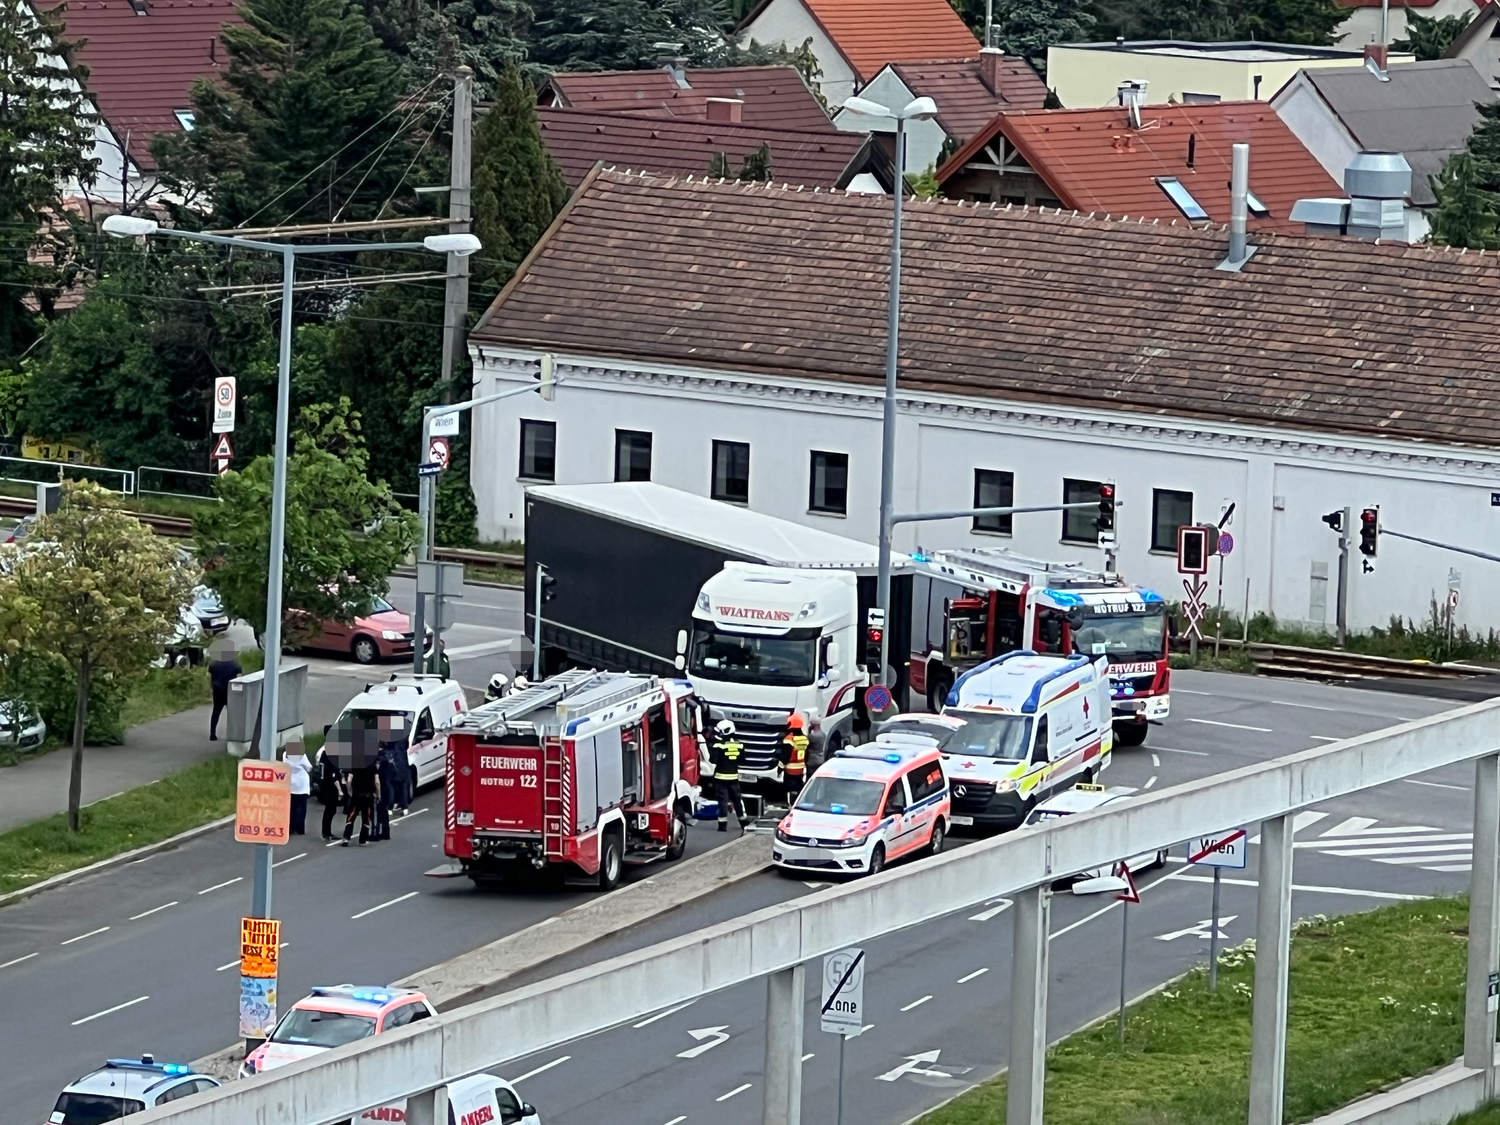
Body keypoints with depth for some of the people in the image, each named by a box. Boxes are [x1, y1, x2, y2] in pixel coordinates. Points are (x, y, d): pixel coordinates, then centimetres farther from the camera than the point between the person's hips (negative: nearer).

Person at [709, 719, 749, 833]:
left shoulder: (719, 745, -15)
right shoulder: (739, 745, 3)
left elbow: (713, 760, -18)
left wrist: (712, 750, -2)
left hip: (721, 776, -5)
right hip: (734, 776, 5)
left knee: (722, 800, -3)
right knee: (737, 799, 16)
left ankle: (723, 824, -7)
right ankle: (744, 822, 24)